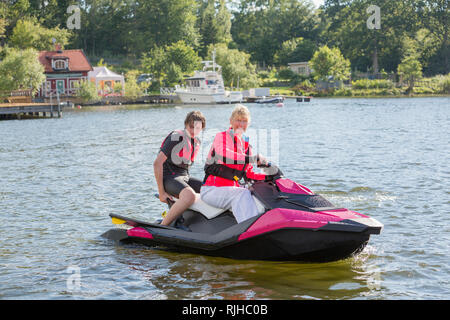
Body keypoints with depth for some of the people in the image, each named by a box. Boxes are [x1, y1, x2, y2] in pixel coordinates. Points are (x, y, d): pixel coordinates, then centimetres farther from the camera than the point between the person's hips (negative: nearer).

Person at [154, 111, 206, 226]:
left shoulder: (197, 142, 12)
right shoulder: (177, 137, -13)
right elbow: (157, 163, -17)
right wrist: (161, 192, -18)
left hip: (185, 177, 8)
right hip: (169, 177, -8)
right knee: (190, 196, -36)